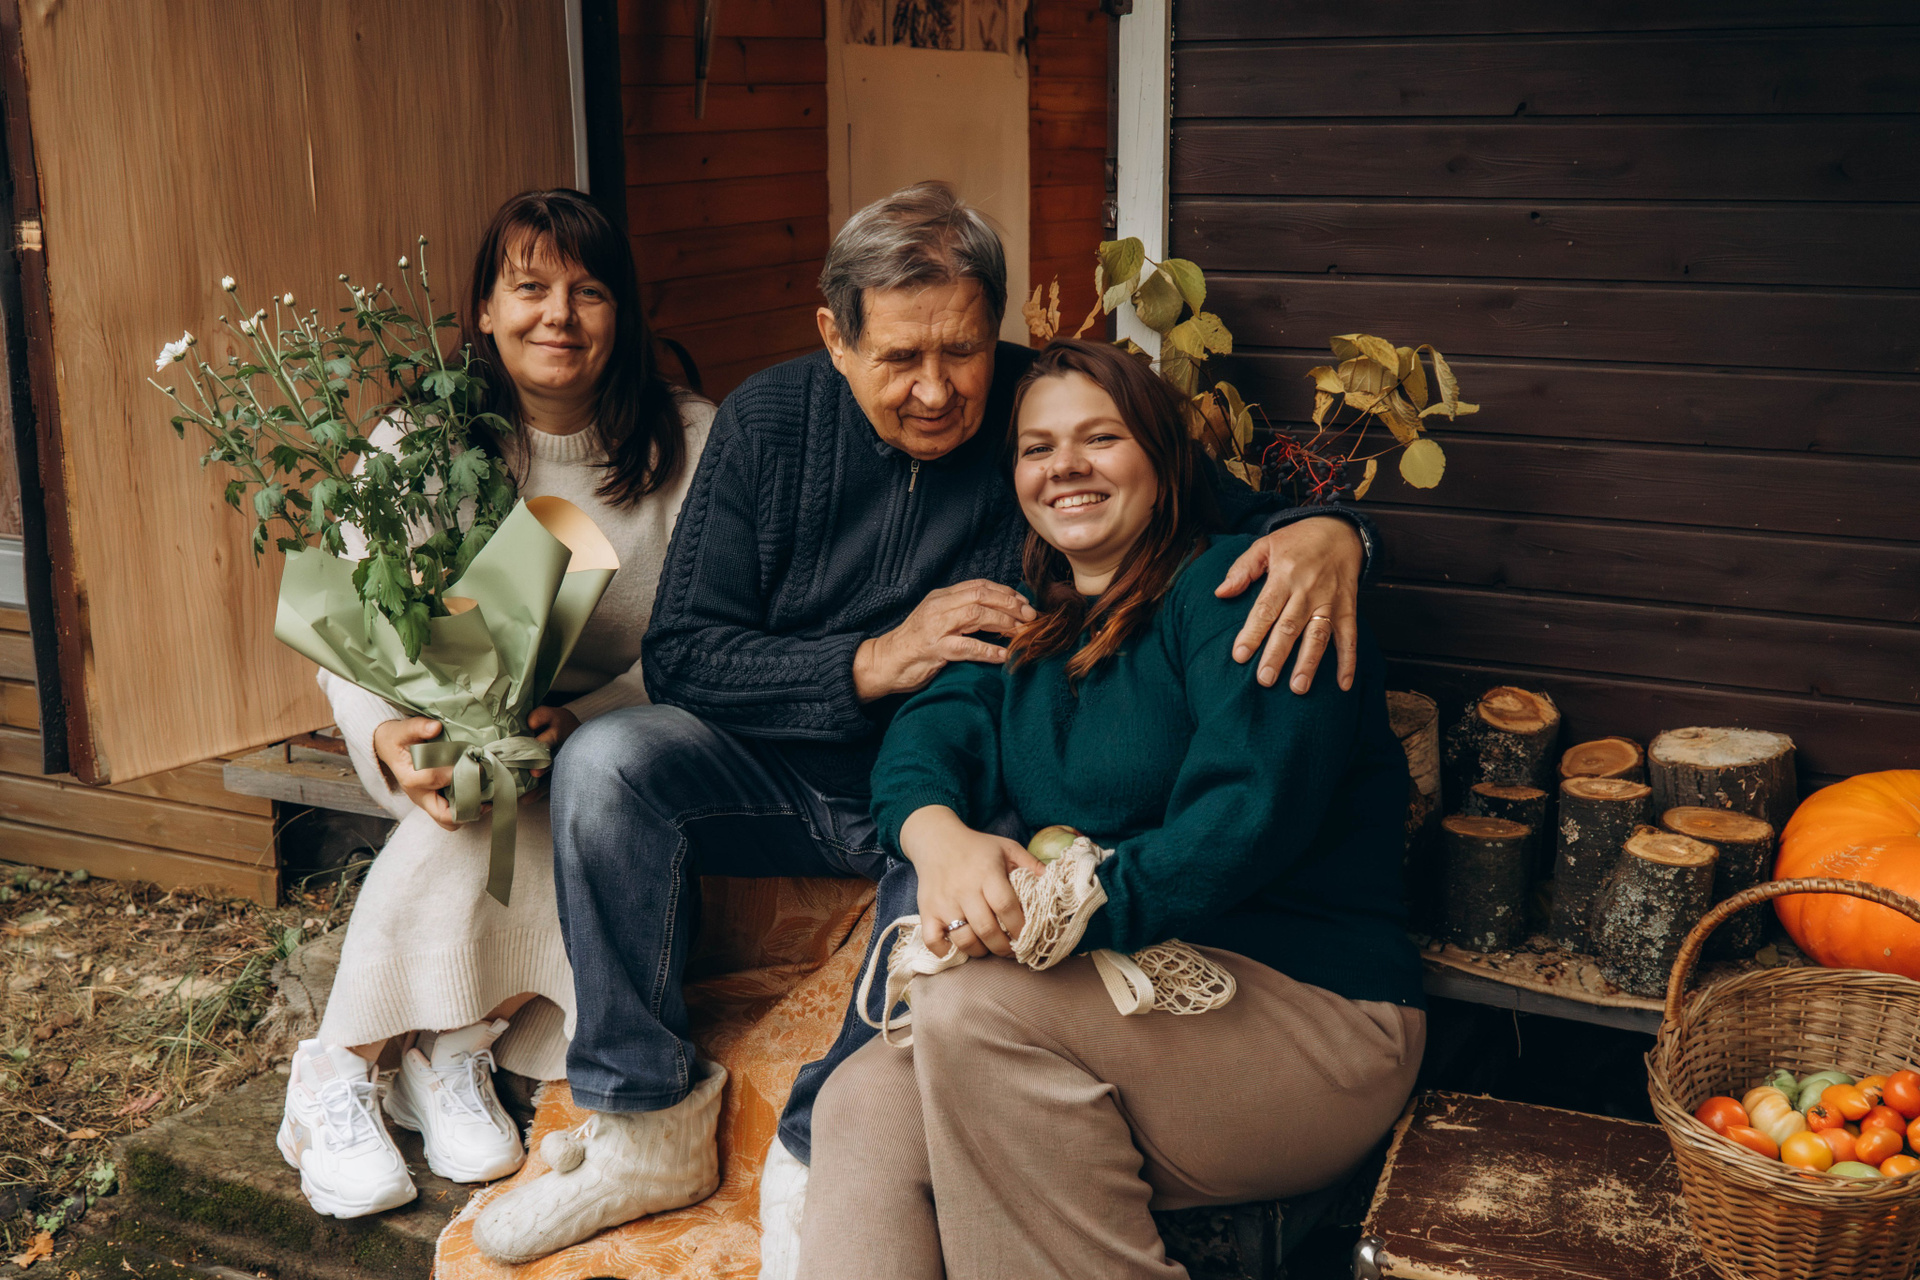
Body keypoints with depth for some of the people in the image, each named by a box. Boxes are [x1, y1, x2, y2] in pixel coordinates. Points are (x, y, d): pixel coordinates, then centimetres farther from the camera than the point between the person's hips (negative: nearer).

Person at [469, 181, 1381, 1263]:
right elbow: (680, 655, -6)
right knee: (606, 761, -22)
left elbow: (1248, 517, -4)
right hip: (788, 771, 3)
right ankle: (649, 1132, -10)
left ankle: (821, 1155, -16)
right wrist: (872, 662, -20)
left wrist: (1327, 531, -30)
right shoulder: (769, 421, -4)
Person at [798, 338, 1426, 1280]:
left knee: (971, 1004, -29)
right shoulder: (1026, 623, 18)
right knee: (862, 1109, -20)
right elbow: (928, 734, 2)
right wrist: (940, 838, -22)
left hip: (1315, 1013, -6)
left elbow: (1250, 816, -19)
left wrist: (1065, 909, -28)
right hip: (1121, 1004, 6)